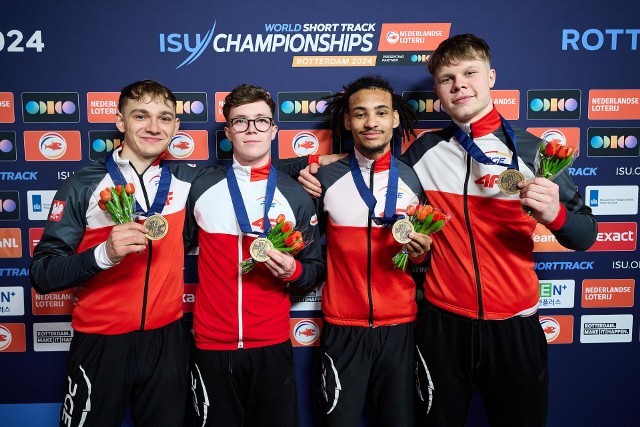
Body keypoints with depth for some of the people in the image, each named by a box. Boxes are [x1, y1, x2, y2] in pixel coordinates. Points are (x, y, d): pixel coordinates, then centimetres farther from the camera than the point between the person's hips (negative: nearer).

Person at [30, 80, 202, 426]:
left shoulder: (187, 181, -1)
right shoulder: (83, 186, -9)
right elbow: (42, 274, -12)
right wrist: (104, 254, -28)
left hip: (167, 339, 2)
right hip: (100, 344, -2)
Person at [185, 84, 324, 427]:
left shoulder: (296, 195, 1)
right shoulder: (201, 188, 1)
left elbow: (315, 267, 6)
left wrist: (292, 271, -15)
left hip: (272, 345, 0)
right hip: (212, 345, 0)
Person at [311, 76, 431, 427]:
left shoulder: (413, 179, 0)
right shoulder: (326, 178, -3)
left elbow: (423, 258, 9)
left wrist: (419, 252, -11)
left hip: (399, 325, 1)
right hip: (343, 327, 0)